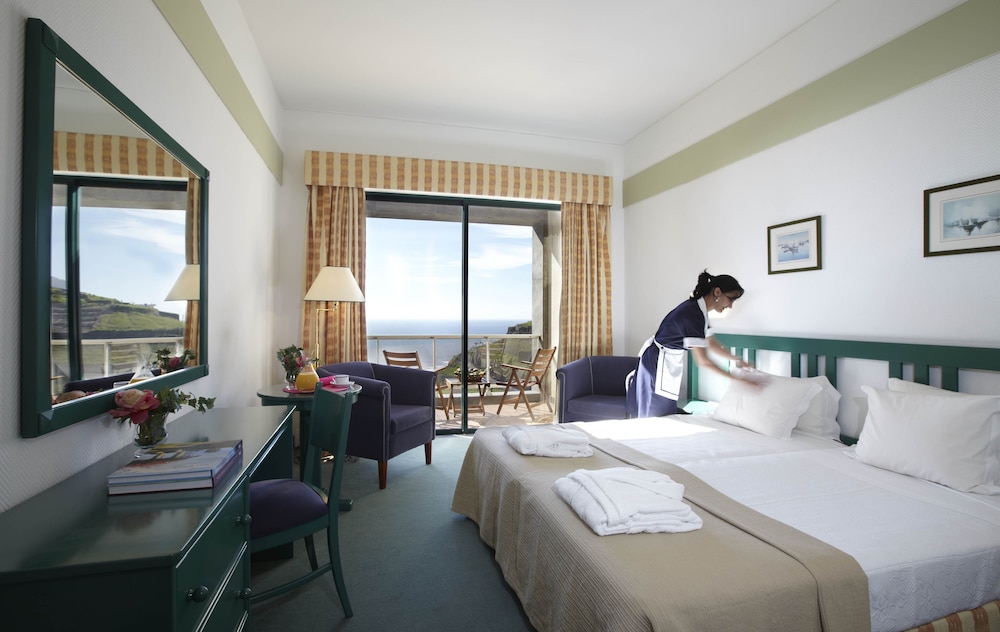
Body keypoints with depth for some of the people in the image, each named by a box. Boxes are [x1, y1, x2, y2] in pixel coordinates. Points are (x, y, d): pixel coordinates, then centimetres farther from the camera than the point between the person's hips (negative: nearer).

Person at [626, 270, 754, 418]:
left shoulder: (698, 310, 2)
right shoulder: (693, 314, -29)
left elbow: (710, 343, 14)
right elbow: (703, 361, -28)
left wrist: (737, 360, 10)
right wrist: (734, 377, -21)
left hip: (667, 360, 10)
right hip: (657, 362, -10)